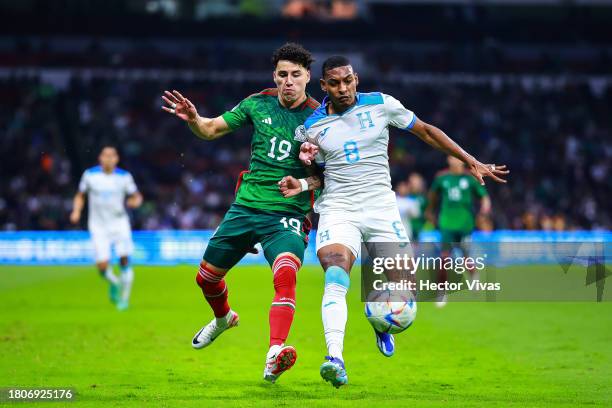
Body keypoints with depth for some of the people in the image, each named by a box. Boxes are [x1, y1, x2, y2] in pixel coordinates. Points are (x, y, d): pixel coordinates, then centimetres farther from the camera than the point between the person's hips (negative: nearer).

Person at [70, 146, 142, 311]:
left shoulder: (124, 177, -2)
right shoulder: (90, 175, -2)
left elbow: (137, 196, 8)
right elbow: (80, 196, 11)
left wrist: (135, 201, -15)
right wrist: (76, 211, -6)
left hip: (119, 222, 0)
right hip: (98, 226, 0)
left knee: (124, 260, -12)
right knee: (102, 266, -12)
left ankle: (124, 297, 9)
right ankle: (114, 283, 24)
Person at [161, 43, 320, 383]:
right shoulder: (258, 104, 4)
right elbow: (211, 130, 12)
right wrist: (192, 118, -9)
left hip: (288, 213, -4)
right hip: (246, 207, 4)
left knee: (286, 275, -32)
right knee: (207, 277, 15)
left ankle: (274, 357, -41)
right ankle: (223, 318, 49)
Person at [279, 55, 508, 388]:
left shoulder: (381, 105, -1)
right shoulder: (312, 126, 3)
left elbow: (426, 132, 8)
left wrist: (472, 162, 8)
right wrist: (302, 184, -7)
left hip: (380, 207, 1)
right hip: (338, 209, -1)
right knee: (335, 281, -25)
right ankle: (335, 358, -35)